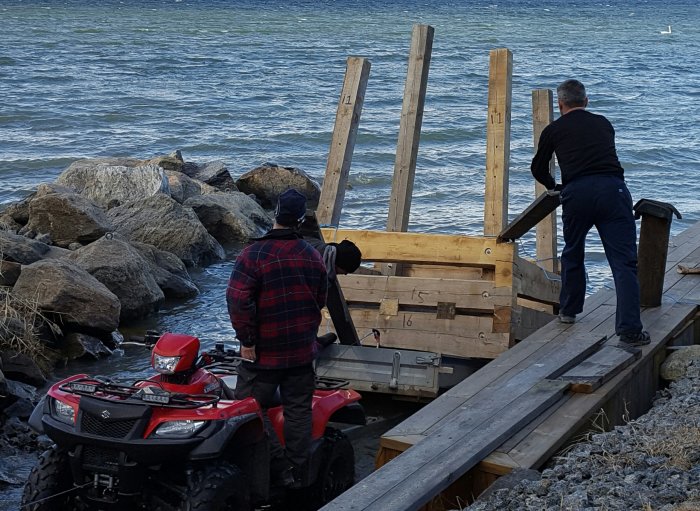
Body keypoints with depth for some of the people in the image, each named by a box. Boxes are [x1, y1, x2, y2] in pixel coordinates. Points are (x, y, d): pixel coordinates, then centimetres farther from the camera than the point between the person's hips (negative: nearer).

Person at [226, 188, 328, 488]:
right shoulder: (313, 256, 3)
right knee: (298, 410, 11)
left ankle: (280, 466, 0)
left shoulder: (253, 255, -15)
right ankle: (298, 472, 17)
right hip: (303, 351, 5)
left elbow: (238, 302, -20)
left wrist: (247, 341, -12)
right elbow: (320, 300, 13)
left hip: (265, 352, -5)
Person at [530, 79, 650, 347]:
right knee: (624, 262, -4)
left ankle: (568, 311, 35)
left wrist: (553, 186, 51)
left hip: (576, 193, 0)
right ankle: (630, 329, -13)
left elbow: (538, 169, 31)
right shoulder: (603, 123, 26)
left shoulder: (553, 130, 19)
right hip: (612, 189, 1)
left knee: (572, 254, 23)